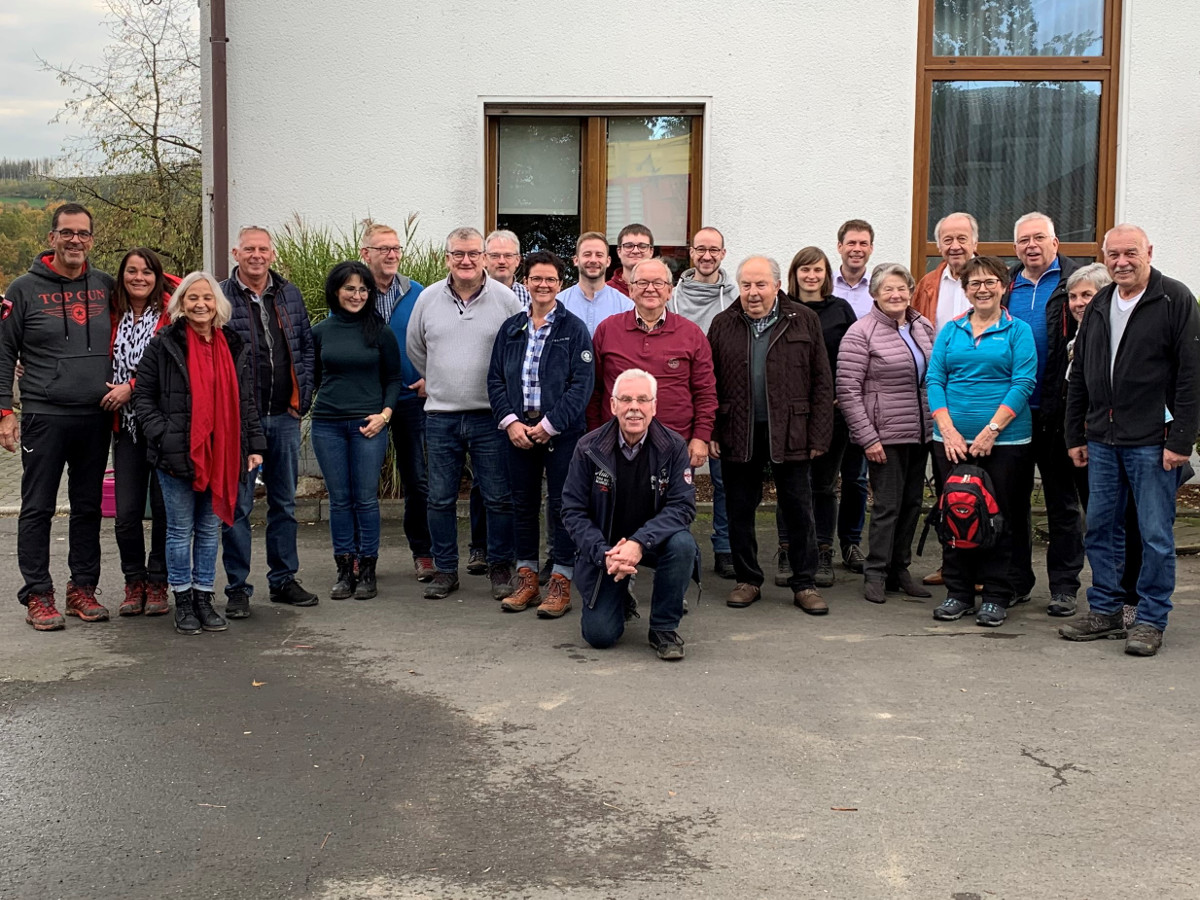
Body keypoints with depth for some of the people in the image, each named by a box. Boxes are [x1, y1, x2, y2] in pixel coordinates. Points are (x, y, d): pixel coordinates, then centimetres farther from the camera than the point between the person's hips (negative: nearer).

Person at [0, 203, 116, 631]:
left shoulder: (106, 286, 9)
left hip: (96, 418, 3)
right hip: (44, 416, -3)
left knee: (88, 507, 10)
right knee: (38, 508, 1)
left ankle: (83, 588, 19)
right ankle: (38, 595, 8)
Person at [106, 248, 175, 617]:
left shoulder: (172, 314, -3)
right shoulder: (113, 316, 11)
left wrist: (132, 387, -13)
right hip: (126, 426, 4)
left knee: (164, 507, 2)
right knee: (126, 511, 2)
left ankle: (158, 582, 15)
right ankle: (134, 582, 17)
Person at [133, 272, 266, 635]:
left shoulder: (235, 347, 9)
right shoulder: (163, 345, -3)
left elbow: (246, 401, 13)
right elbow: (143, 395, -1)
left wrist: (255, 445, 7)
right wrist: (162, 435, -12)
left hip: (221, 455, 3)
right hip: (178, 455, -3)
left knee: (210, 529, 11)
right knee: (181, 530, 5)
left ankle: (204, 598, 21)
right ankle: (183, 602, 15)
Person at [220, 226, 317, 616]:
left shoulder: (289, 294, 9)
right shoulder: (221, 297, -6)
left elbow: (306, 346, 15)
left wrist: (302, 396, 6)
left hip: (284, 416, 5)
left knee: (285, 502, 13)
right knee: (237, 504, 1)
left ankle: (284, 580, 24)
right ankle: (238, 588, 10)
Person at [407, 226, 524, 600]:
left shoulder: (506, 299, -3)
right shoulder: (428, 298, 5)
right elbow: (415, 349, 19)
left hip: (490, 415, -2)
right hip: (441, 415, 2)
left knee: (499, 497, 3)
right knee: (440, 499, 8)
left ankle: (500, 569, 17)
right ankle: (445, 570, 20)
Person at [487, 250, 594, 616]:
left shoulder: (574, 329, -2)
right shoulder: (511, 329, 10)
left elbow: (582, 383, -9)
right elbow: (495, 380, 8)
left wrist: (549, 425, -14)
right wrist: (510, 421, -7)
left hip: (561, 432, -4)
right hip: (518, 431, 4)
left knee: (562, 505, 0)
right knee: (523, 504, 10)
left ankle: (560, 582, 8)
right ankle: (527, 577, 20)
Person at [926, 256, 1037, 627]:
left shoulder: (1018, 331, 3)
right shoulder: (950, 332, 11)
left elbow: (1023, 384, -7)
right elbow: (934, 381, 4)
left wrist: (991, 430, -15)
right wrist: (948, 431, -9)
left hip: (1004, 441, -3)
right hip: (952, 441, 3)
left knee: (999, 517, 1)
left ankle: (996, 596, 11)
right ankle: (958, 592, 17)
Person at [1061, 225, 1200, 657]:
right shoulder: (1098, 306, 13)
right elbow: (1079, 376, 18)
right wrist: (1075, 435, 14)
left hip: (1153, 441, -6)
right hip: (1102, 441, 6)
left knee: (1156, 535, 0)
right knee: (1101, 529, 10)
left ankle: (1151, 621, 9)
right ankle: (1105, 612, 21)